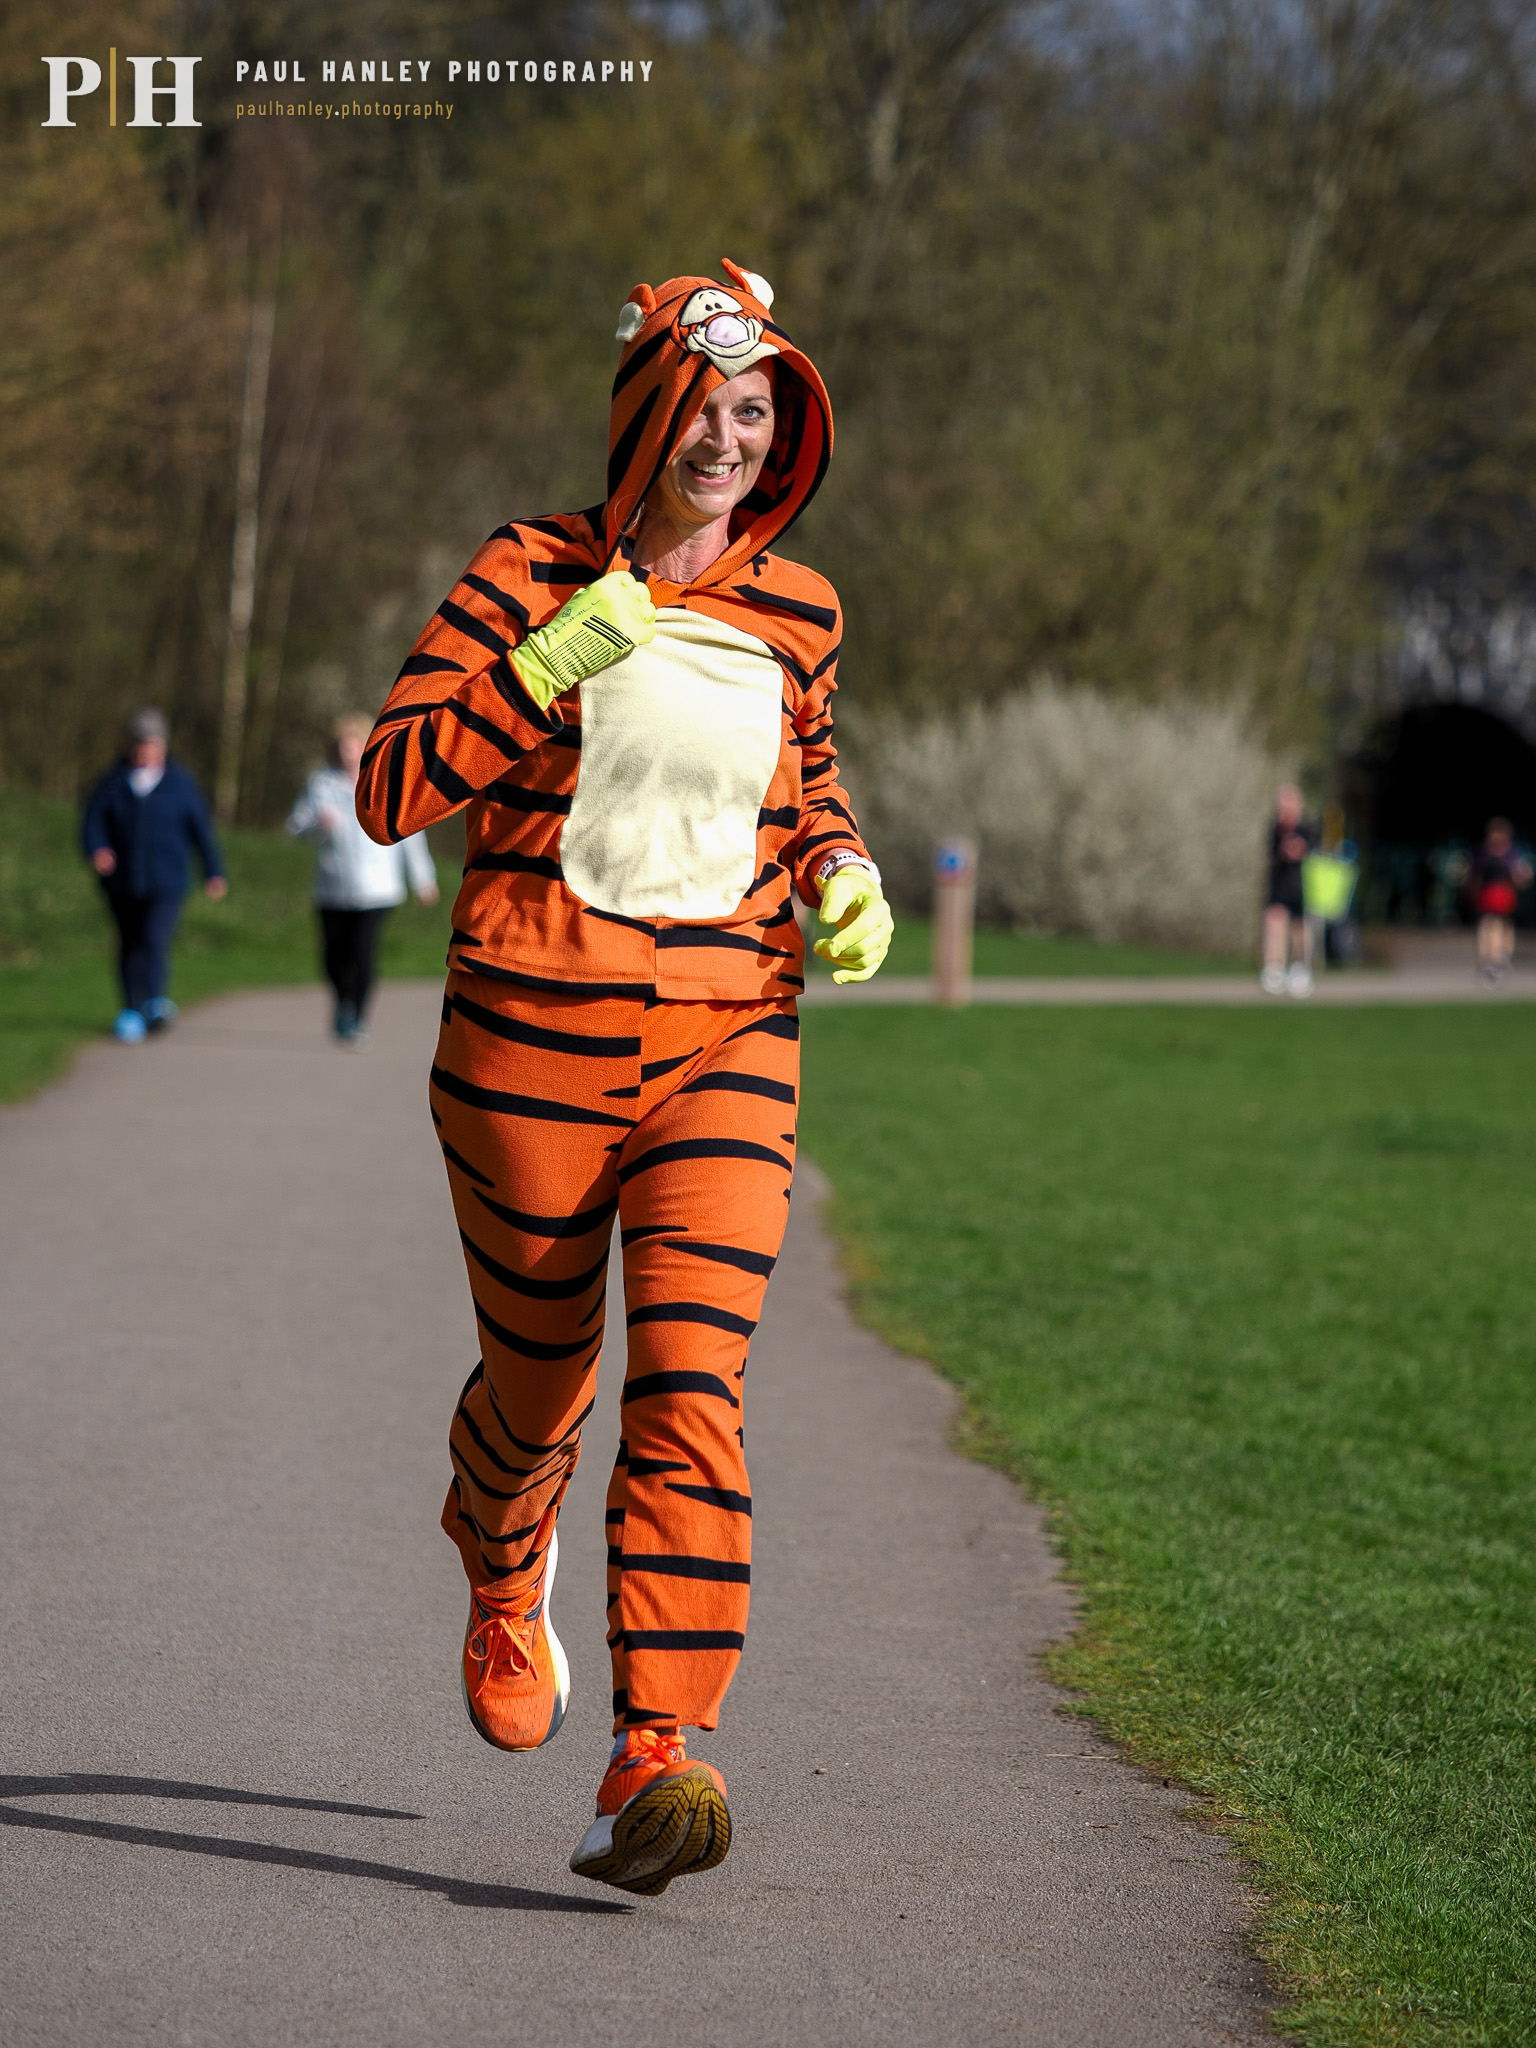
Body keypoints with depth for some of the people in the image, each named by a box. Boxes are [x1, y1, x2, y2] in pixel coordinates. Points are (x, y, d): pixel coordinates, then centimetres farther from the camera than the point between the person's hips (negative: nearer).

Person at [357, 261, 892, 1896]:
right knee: (540, 1372, 14)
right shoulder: (527, 576, -4)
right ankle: (502, 1577, 51)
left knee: (691, 1383, -17)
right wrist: (549, 661, -20)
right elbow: (389, 791, -10)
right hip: (531, 1031, -1)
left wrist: (845, 878, 6)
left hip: (726, 1039, 1)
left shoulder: (796, 612, 7)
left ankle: (654, 1766, -22)